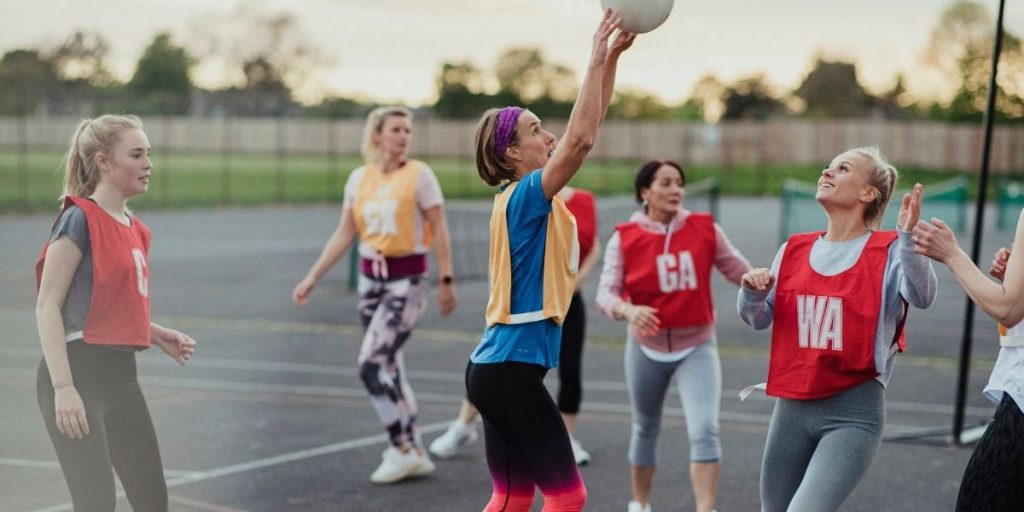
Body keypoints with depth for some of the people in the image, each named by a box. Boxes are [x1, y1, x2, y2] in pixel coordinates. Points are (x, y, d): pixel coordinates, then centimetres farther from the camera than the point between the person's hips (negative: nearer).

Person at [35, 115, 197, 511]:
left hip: (120, 375, 8)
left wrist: (158, 335, 7)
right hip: (77, 373, -8)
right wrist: (63, 388, -21)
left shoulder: (136, 230, 12)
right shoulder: (80, 219, -12)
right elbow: (47, 307, -15)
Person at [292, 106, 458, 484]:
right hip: (370, 280, 6)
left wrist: (446, 282, -9)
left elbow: (440, 232, -6)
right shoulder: (359, 178, 7)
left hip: (407, 282, -6)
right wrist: (312, 277, 6)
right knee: (389, 369, 9)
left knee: (371, 365, -15)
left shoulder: (419, 175, -6)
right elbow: (344, 234, 10)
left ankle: (402, 449, -3)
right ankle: (414, 453, 19)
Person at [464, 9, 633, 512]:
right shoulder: (524, 197, -13)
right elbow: (580, 139, -25)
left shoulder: (532, 197, 12)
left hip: (500, 369, 10)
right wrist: (597, 59, -19)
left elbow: (585, 129, 15)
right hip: (511, 370, -10)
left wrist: (613, 54, 9)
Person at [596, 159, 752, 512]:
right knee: (646, 429, 19)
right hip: (647, 347, 1)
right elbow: (606, 292, -17)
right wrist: (628, 310, -36)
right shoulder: (625, 238, -11)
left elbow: (740, 272, 4)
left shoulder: (705, 229, -8)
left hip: (697, 347, -1)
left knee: (705, 431, -18)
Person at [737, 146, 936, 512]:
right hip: (792, 408, 6)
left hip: (854, 412, -6)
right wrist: (752, 292, -7)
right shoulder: (794, 249, 10)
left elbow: (922, 297, -22)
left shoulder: (888, 251, -4)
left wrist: (908, 238, -36)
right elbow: (759, 320, 15)